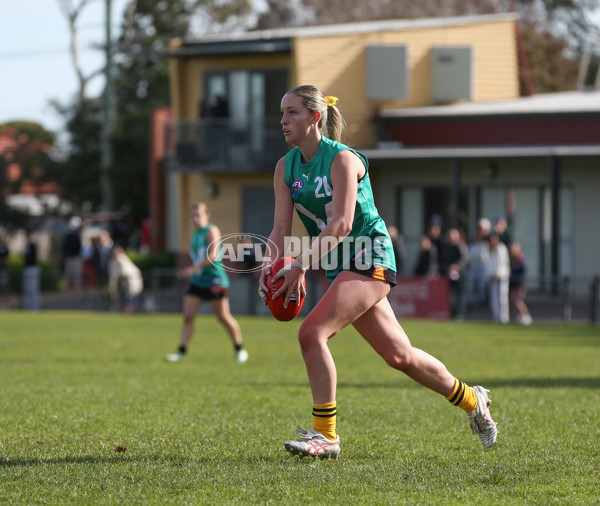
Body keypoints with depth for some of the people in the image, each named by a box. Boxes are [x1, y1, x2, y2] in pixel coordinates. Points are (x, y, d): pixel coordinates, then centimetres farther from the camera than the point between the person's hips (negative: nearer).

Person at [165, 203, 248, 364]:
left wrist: (194, 269, -22)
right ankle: (181, 352, -6)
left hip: (214, 280, -7)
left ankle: (240, 349, 15)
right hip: (197, 282, 7)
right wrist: (189, 272, 13)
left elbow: (213, 255, -19)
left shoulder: (212, 231, -8)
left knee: (224, 317, 0)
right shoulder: (194, 236, 15)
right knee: (188, 316, -4)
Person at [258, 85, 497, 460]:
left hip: (371, 257, -8)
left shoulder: (343, 159, -16)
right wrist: (271, 267, -21)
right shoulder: (286, 168, 5)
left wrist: (299, 266, -34)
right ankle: (472, 400, 32)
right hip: (341, 267, 8)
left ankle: (325, 435, -15)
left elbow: (341, 224, -26)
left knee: (312, 332, -22)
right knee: (399, 355, 12)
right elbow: (281, 227, -1)